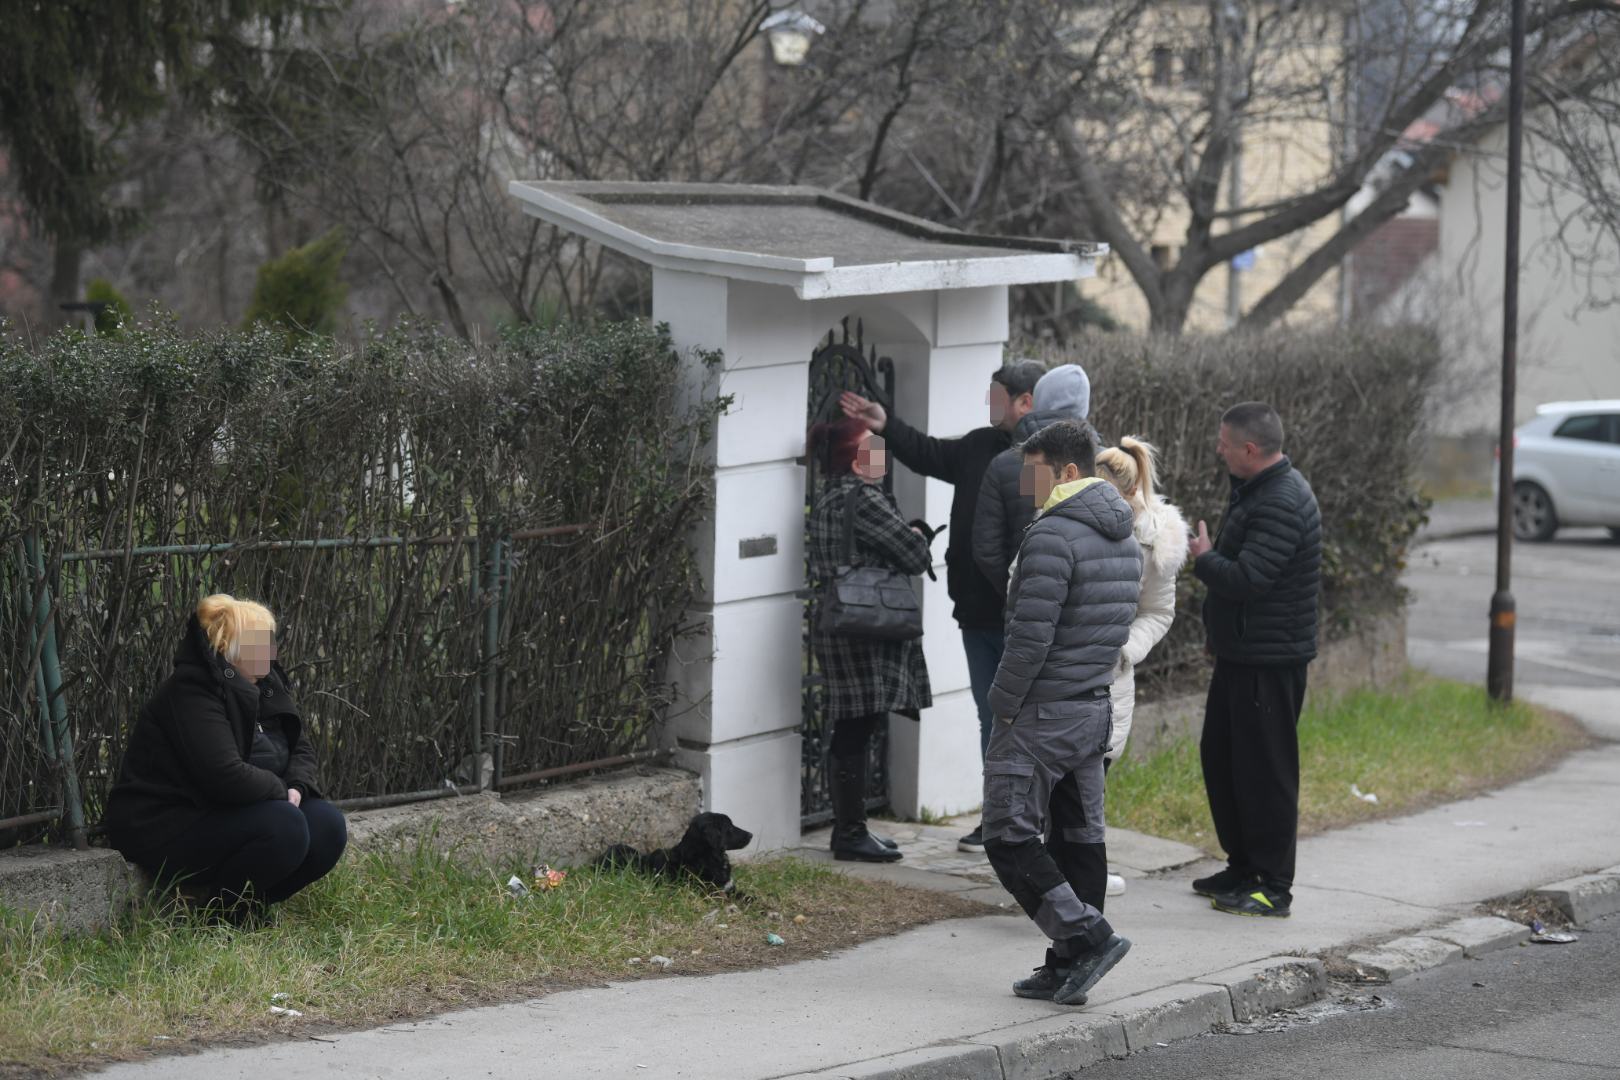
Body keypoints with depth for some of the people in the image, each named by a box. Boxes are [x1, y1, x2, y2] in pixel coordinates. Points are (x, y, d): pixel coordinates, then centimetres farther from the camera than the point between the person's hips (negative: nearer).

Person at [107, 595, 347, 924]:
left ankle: (249, 903, 5)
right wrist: (281, 790, -14)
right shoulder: (190, 692, -21)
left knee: (328, 825, -9)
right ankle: (222, 912, -10)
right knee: (283, 826, -29)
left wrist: (297, 787, -7)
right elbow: (225, 776, -30)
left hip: (222, 815, 9)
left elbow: (301, 748, 15)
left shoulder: (264, 684, 7)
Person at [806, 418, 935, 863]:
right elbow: (914, 555, -16)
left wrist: (911, 541, 10)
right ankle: (851, 834, -2)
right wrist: (919, 538, 8)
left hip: (833, 622, 10)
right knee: (856, 733, -5)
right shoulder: (863, 499, -15)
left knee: (849, 734, 14)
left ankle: (847, 828, 20)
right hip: (862, 631, -10)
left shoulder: (827, 499, 15)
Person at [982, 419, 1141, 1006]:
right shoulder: (1125, 539, 11)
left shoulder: (1053, 536, -19)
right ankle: (1069, 969, 14)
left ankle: (1087, 937, -11)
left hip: (1041, 714, -9)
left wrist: (1003, 704, -11)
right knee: (1078, 837, 11)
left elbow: (1032, 635, -21)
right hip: (1095, 708, 9)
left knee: (1010, 837, -2)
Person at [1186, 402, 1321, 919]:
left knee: (1265, 769, -5)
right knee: (1220, 756, 17)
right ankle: (1242, 868, 27)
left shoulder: (1282, 503, -21)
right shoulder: (1256, 490, 13)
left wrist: (1204, 558, -11)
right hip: (1241, 653, 11)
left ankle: (1273, 886, 2)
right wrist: (1217, 630, 16)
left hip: (1271, 660, -11)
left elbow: (1249, 579, -29)